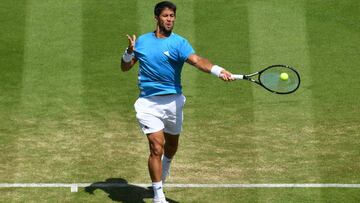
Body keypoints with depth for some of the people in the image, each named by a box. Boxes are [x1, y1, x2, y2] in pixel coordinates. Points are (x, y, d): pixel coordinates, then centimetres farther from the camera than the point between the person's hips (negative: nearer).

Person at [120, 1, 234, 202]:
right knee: (156, 148, -12)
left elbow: (198, 61, -25)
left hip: (173, 101, 1)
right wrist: (129, 51, -10)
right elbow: (125, 67, 12)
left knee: (172, 145, 20)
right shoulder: (142, 41, 4)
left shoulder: (179, 42, -7)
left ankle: (162, 173, 54)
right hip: (149, 103, -1)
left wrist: (219, 70, -44)